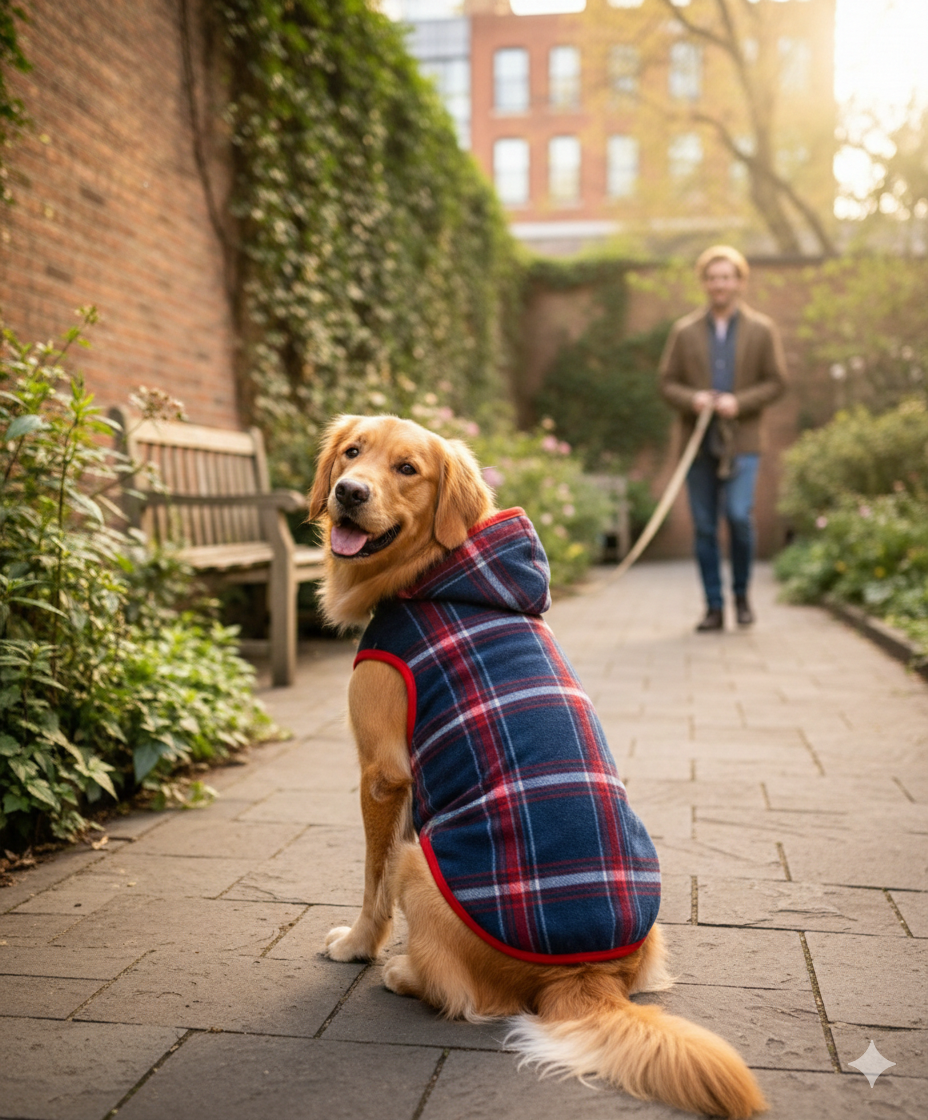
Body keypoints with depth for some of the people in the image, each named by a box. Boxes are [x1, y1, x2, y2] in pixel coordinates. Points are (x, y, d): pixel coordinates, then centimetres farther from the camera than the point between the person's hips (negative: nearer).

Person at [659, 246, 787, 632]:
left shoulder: (761, 330, 6)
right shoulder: (684, 331, 9)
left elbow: (776, 382, 4)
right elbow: (667, 383, 7)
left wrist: (739, 402, -12)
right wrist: (692, 399, -13)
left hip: (741, 442, -2)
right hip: (698, 442, 2)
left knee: (738, 514, -15)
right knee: (704, 526, 3)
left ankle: (741, 594, 8)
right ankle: (714, 607, 13)